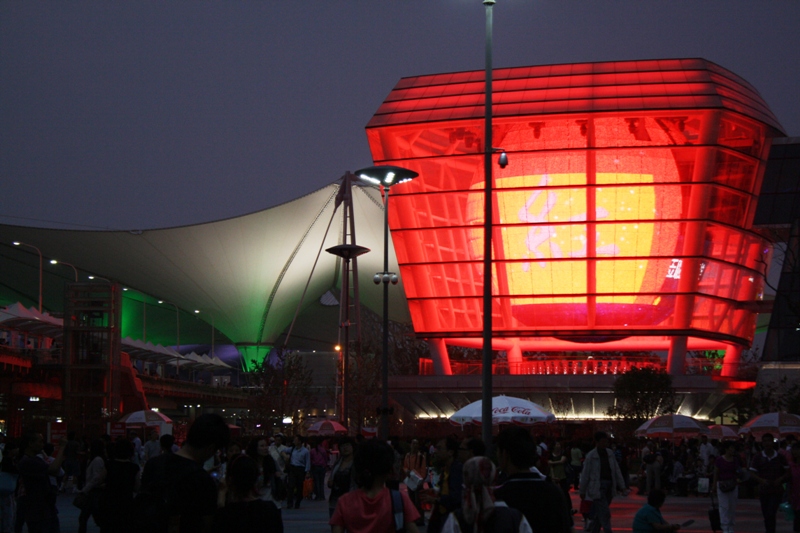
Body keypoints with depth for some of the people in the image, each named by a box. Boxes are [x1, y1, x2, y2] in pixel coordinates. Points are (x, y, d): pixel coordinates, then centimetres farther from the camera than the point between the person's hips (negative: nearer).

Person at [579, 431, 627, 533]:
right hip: (598, 488, -5)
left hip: (609, 486, 5)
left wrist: (621, 485, 5)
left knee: (599, 513, 13)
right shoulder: (591, 456, -8)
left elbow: (616, 470, 9)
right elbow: (585, 474, -3)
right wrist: (582, 491, 1)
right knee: (605, 513, -10)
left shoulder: (610, 454, 7)